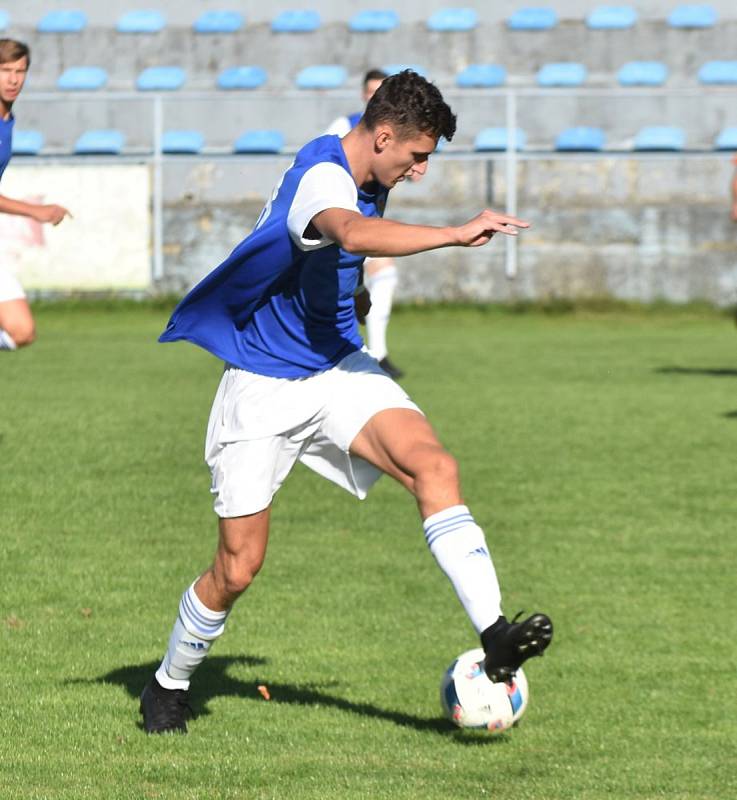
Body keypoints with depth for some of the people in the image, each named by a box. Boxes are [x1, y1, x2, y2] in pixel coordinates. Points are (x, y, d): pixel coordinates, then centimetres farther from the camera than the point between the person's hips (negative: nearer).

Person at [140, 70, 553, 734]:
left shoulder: (366, 175, 4)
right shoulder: (321, 177, -24)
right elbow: (354, 234, -48)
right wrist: (455, 235, -52)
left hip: (339, 369, 7)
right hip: (264, 387, -7)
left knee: (434, 466, -21)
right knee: (239, 566, -2)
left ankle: (494, 637, -30)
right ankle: (169, 685, 23)